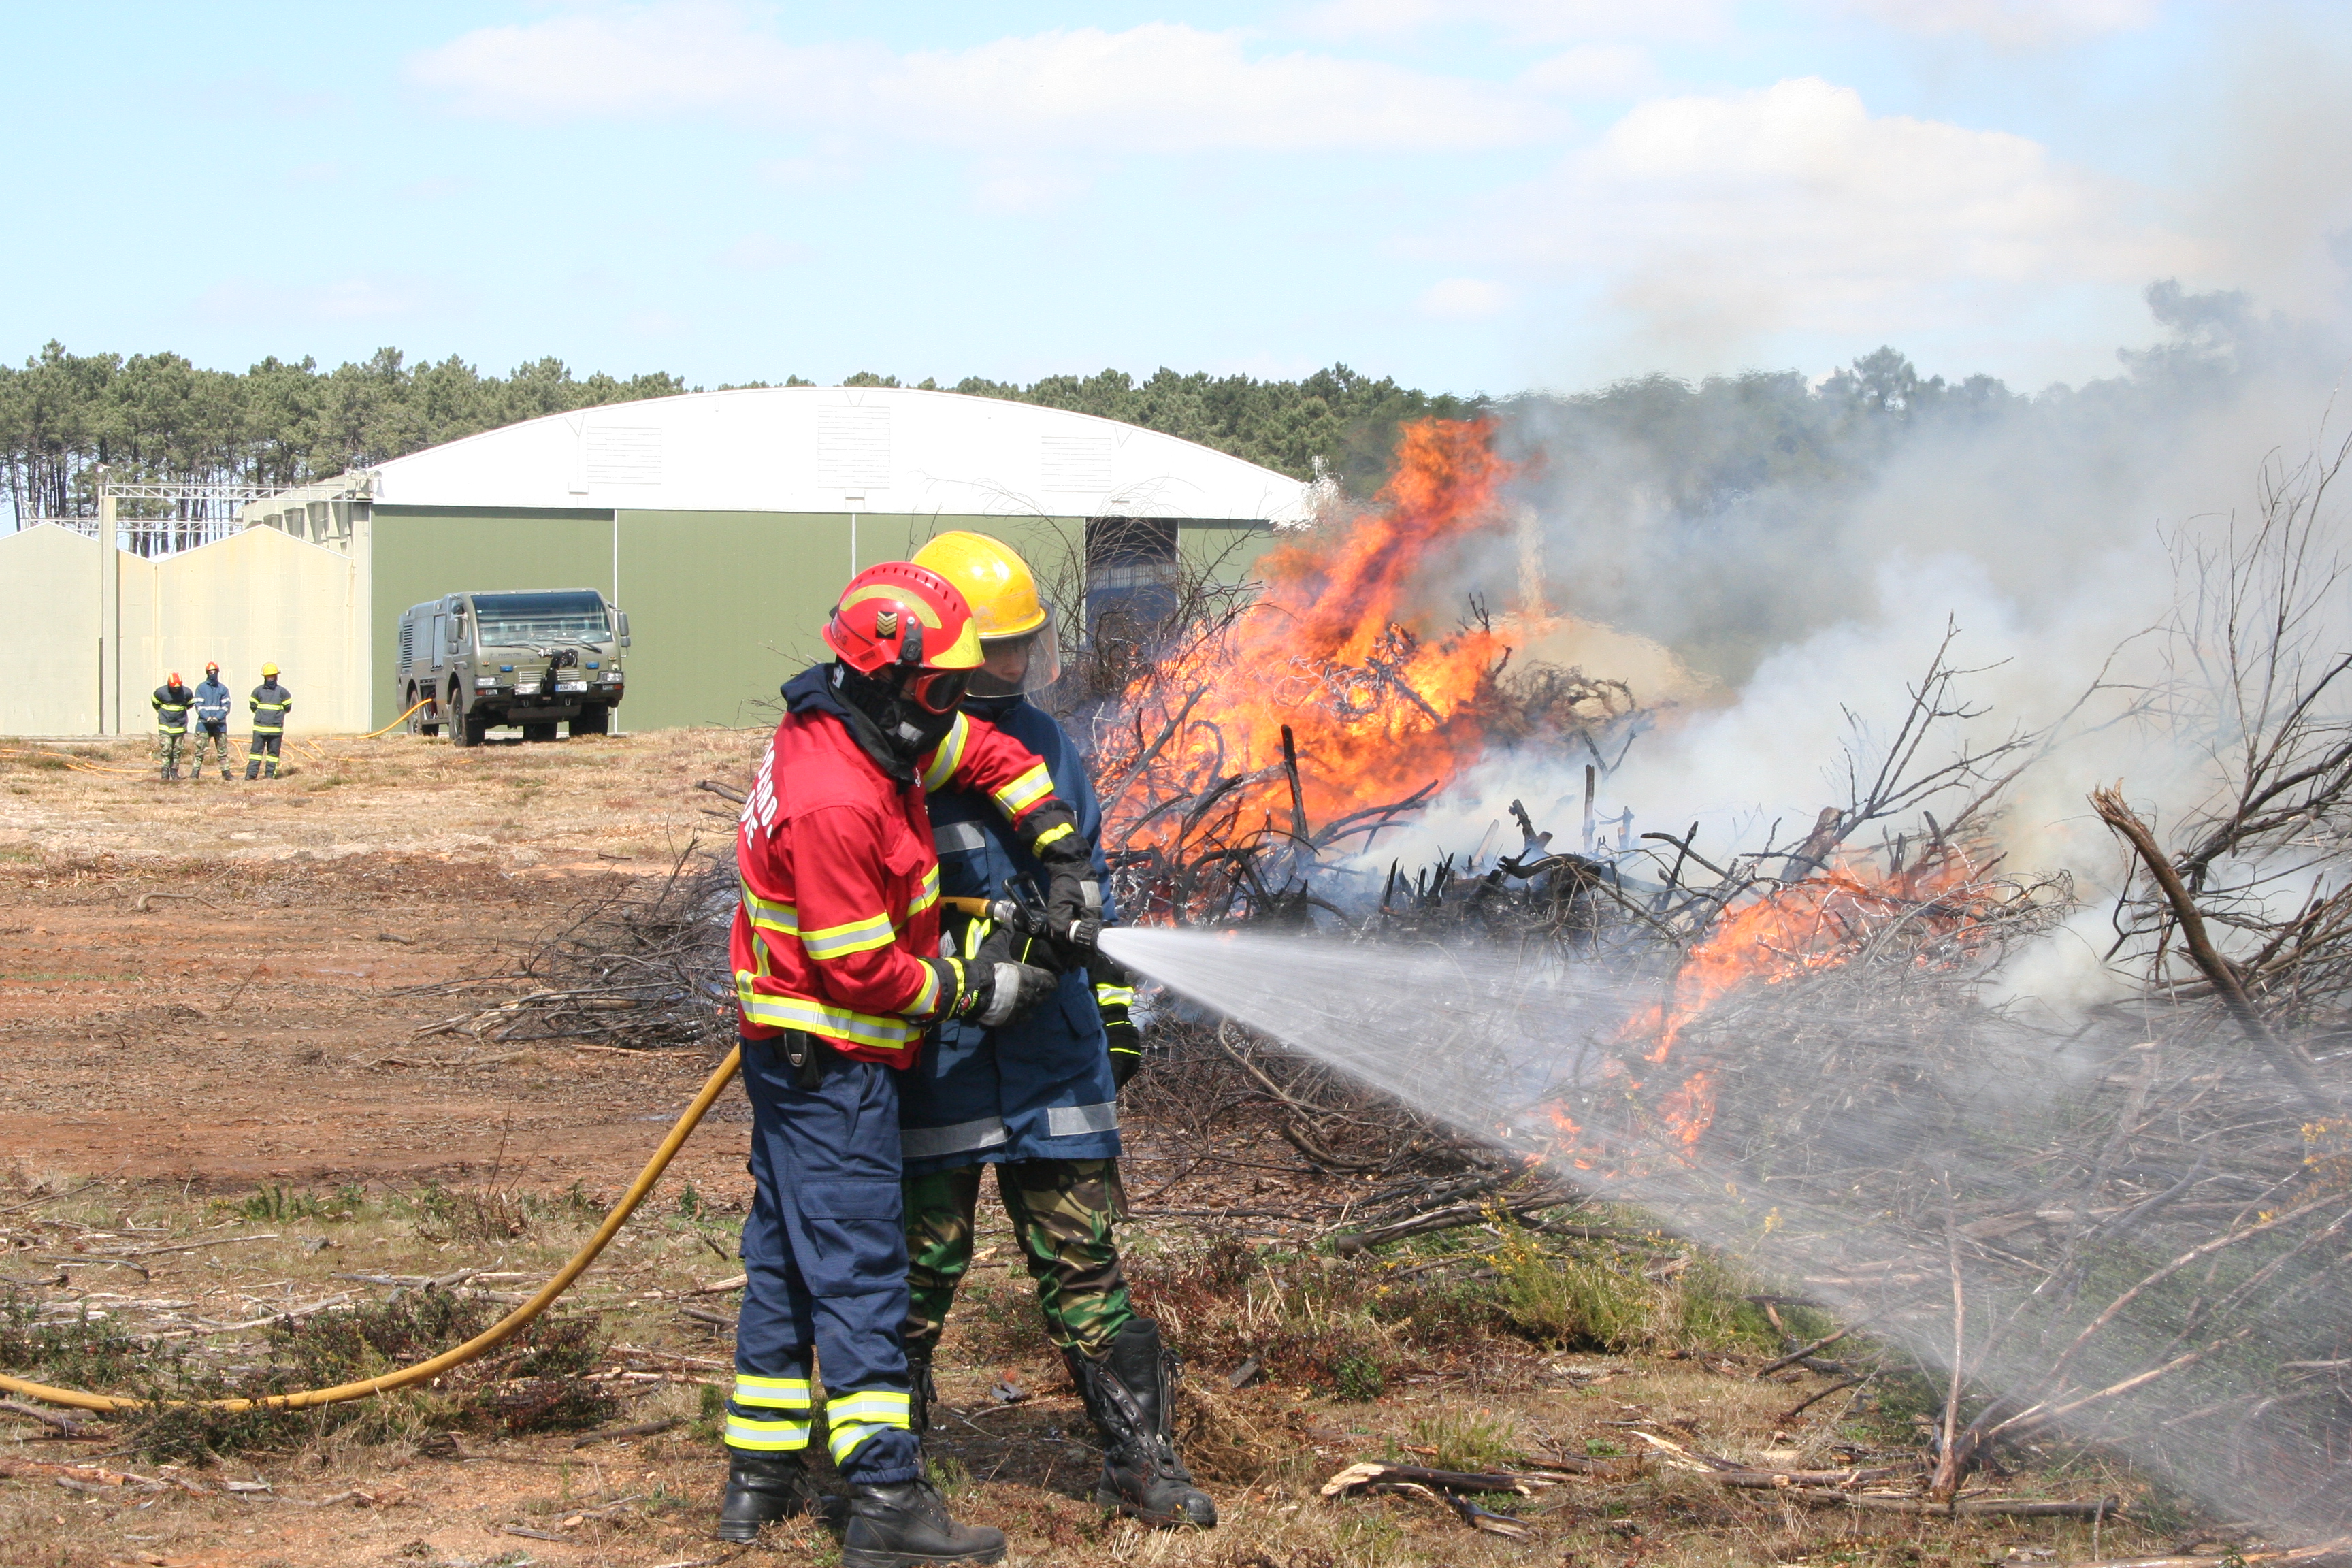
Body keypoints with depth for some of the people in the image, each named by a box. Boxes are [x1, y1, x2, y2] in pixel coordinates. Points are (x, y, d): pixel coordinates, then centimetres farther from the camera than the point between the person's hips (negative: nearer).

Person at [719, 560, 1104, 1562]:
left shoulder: (870, 733, 3)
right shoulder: (833, 802, -27)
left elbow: (992, 756, 17)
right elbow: (861, 968, -24)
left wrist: (1065, 861, 10)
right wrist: (972, 989, -13)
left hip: (796, 1055, 10)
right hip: (828, 1064, -10)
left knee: (786, 1261, 14)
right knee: (858, 1269, -9)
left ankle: (760, 1479, 23)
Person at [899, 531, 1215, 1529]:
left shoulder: (1041, 741, 12)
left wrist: (1111, 1005, 22)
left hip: (1049, 1045, 5)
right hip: (931, 1055, -4)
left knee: (1081, 1254, 7)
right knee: (922, 1258, 6)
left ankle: (1139, 1457, 13)